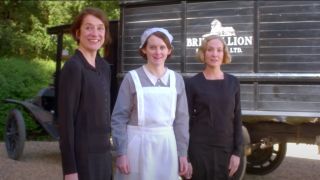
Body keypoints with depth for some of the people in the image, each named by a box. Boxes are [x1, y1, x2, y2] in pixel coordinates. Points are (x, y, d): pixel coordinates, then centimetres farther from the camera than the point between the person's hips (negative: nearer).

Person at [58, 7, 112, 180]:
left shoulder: (104, 66, 8)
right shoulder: (73, 67, -13)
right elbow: (65, 120, -15)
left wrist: (107, 147, 14)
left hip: (103, 153, 7)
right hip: (82, 156, -7)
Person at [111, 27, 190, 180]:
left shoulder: (176, 79, 5)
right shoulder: (132, 78, -4)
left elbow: (181, 118, 7)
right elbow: (119, 117, -4)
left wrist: (183, 153, 6)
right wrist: (121, 152, -8)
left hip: (166, 145, 3)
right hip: (137, 144, -2)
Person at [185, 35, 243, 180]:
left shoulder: (233, 82, 4)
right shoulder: (193, 83, -4)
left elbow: (237, 119, 6)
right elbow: (186, 120, -3)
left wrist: (237, 152, 1)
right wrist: (185, 156, -5)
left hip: (226, 148, 3)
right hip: (200, 148, -3)